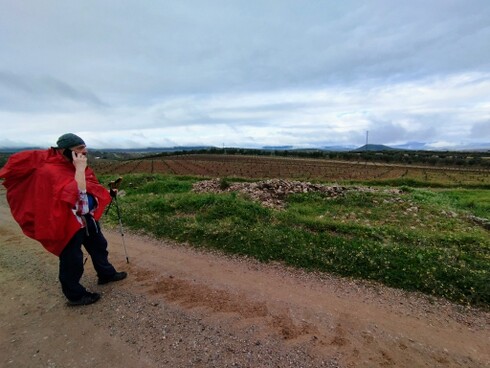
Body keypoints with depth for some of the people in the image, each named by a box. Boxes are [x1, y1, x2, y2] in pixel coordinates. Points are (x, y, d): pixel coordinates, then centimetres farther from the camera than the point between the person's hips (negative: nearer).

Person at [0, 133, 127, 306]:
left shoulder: (74, 165, 2)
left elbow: (91, 188, 12)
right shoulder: (50, 170, -24)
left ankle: (106, 273, 44)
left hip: (86, 217, 9)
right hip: (66, 222, -9)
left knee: (99, 245, 23)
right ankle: (75, 295, 27)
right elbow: (77, 194, -35)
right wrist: (79, 168, -32)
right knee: (72, 260, 6)